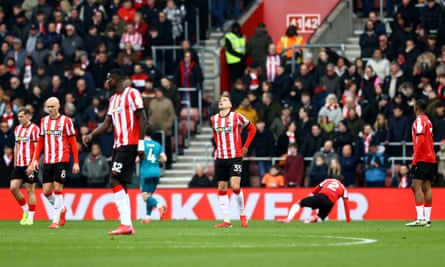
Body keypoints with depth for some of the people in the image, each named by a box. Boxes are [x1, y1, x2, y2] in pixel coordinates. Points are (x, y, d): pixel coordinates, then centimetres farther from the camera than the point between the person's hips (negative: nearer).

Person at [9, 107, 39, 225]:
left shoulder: (34, 129, -7)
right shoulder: (17, 129, 15)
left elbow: (37, 148, -11)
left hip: (30, 164, -7)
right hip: (19, 165, 7)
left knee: (30, 190, -2)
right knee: (13, 188, -1)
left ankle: (30, 218, 4)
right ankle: (26, 210, 16)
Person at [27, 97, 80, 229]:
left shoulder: (66, 121, -2)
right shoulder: (44, 121, 11)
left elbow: (73, 142, -1)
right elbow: (40, 142, 16)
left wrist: (76, 162, -5)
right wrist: (35, 160, 8)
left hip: (62, 160, -5)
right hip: (48, 161, 5)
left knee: (57, 188, -10)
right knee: (47, 191, 1)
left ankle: (56, 220, -4)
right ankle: (61, 209, 27)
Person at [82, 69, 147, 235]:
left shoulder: (132, 94, -6)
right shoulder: (113, 99, 20)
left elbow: (142, 118, -10)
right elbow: (107, 123, 18)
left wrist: (141, 143, -16)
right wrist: (91, 135, 2)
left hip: (129, 145, -9)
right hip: (118, 145, 9)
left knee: (115, 181, -16)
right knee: (120, 184, 6)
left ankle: (125, 224, -18)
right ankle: (128, 225, 7)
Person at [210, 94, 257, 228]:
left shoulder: (237, 117, -4)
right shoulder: (213, 119, 8)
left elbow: (252, 129, 6)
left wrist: (245, 147, 4)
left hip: (235, 157, -4)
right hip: (220, 157, 4)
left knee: (235, 185, -15)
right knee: (222, 188, 2)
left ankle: (242, 214, 6)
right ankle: (226, 221, 6)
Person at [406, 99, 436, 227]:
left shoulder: (419, 120, -10)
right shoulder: (428, 121, 17)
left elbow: (420, 142, -18)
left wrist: (414, 161, -16)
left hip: (422, 159, -8)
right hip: (431, 159, 9)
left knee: (416, 186, -11)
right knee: (426, 187, 7)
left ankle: (420, 218, -20)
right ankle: (427, 218, 4)